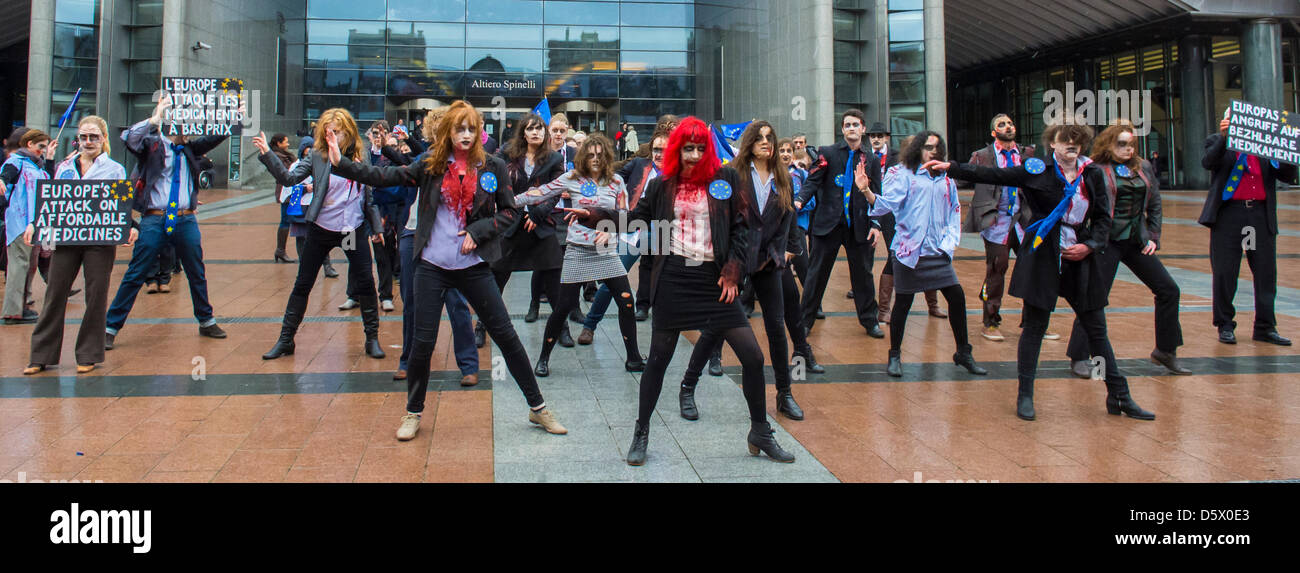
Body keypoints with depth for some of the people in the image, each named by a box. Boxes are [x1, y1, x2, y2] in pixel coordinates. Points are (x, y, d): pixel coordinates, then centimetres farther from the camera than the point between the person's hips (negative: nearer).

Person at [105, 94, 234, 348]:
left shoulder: (189, 149, 13)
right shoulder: (152, 145, -2)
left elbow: (214, 138, 10)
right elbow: (129, 138, -19)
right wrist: (155, 119, -29)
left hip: (186, 221, 5)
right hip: (154, 220, -5)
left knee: (197, 274, 15)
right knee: (135, 275, -2)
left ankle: (206, 322, 30)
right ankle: (110, 327, 6)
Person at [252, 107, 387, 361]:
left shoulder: (362, 156, 0)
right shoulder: (317, 156, -4)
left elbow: (369, 195, 7)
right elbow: (289, 178, -13)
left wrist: (377, 226, 7)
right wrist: (267, 155, -25)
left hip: (354, 230, 1)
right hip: (321, 230, 0)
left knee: (365, 283, 1)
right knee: (302, 285, 7)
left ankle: (372, 338, 16)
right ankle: (286, 339, 19)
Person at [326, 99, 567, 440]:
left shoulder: (492, 167, 0)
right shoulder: (432, 166, 2)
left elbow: (510, 212, 2)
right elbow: (387, 176, -4)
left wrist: (477, 232, -11)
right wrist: (341, 163, -13)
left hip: (473, 267, -1)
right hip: (432, 266, 1)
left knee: (505, 335, 3)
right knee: (423, 341, 4)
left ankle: (537, 407, 16)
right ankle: (413, 413, 24)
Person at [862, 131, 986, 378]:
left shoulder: (945, 179, 11)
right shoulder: (902, 174, -2)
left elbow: (954, 212, 16)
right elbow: (887, 203, -12)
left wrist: (950, 241, 3)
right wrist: (867, 191, -29)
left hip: (937, 251, 4)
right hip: (908, 249, -4)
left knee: (957, 297, 1)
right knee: (903, 302, 2)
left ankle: (963, 353, 17)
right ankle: (895, 356, 17)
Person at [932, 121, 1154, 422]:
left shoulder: (1093, 174, 4)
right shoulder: (1038, 171, -5)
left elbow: (1103, 217, 10)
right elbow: (990, 175, -8)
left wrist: (1090, 245, -6)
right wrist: (951, 168, -16)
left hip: (1080, 259, 3)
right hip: (1043, 258, -3)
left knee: (1097, 329, 9)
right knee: (1035, 326, 2)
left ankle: (1119, 396, 19)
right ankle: (1025, 395, 14)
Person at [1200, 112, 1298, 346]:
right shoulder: (1218, 142, 7)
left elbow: (1288, 176, 8)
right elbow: (1208, 162, -14)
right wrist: (1223, 136, -26)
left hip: (1261, 214, 3)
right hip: (1228, 214, -3)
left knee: (1266, 272, 4)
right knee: (1225, 272, 0)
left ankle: (1265, 327, 12)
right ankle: (1225, 325, 12)